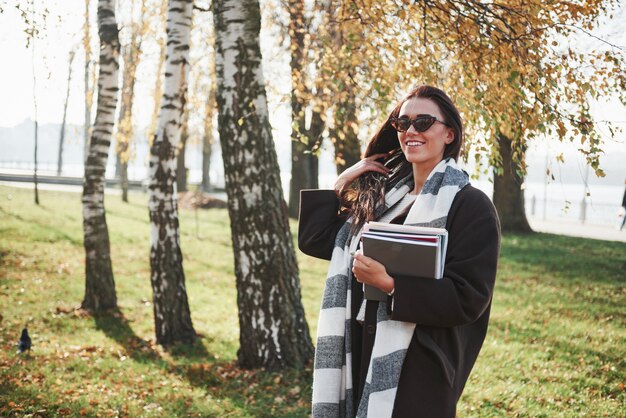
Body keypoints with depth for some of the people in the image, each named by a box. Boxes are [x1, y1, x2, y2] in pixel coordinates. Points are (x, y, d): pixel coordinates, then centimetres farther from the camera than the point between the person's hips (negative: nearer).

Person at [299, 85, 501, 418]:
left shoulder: (469, 205, -9)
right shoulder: (382, 196, 10)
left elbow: (468, 298, -17)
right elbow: (312, 239, 11)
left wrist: (389, 284, -23)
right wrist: (341, 184, 5)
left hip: (420, 369, -6)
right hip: (364, 357, 6)